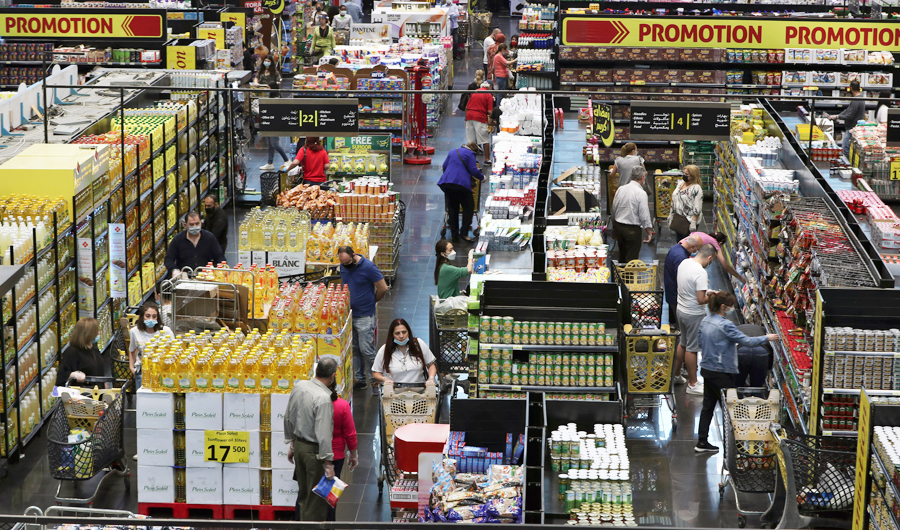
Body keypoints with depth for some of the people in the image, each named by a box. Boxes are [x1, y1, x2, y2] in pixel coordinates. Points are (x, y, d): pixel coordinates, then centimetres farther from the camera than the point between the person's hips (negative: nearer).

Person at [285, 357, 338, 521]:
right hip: (314, 451, -8)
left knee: (303, 494, 22)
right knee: (317, 499, 5)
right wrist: (328, 463, -20)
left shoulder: (299, 386, -2)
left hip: (298, 445, 8)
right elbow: (323, 433, -26)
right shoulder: (323, 398, -26)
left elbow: (288, 417, 10)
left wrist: (291, 443, 21)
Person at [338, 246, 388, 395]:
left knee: (366, 349, -7)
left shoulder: (368, 267, -15)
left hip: (365, 316, -6)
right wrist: (347, 303, 10)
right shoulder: (343, 267, 5)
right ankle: (360, 379, 20)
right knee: (354, 349, 11)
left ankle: (375, 380, 4)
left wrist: (371, 302, 4)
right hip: (349, 314, 7)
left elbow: (383, 288, -9)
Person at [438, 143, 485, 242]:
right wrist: (482, 177, 12)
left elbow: (444, 166, 26)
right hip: (461, 183, -6)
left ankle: (454, 234, 12)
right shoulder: (470, 154, 3)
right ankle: (464, 233, -1)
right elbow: (474, 170, -5)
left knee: (452, 208, 13)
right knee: (468, 207, 7)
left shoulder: (453, 152, 22)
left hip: (447, 182, 6)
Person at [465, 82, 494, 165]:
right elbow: (489, 111, -7)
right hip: (480, 118, -5)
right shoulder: (488, 95, 0)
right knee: (485, 140, 3)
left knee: (470, 141, 8)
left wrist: (466, 119, 22)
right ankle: (487, 159, 4)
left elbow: (466, 107, 15)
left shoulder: (474, 92, 16)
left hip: (469, 115, 5)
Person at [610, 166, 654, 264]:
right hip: (632, 229, -6)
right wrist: (649, 233, -7)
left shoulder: (620, 189, 3)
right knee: (631, 259, 1)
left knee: (622, 256, 19)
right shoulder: (641, 193, -16)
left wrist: (614, 226, 24)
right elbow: (644, 216, -16)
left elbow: (613, 209, 12)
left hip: (618, 226, 6)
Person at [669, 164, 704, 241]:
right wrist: (671, 214, 19)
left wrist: (693, 223, -23)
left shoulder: (696, 189, -17)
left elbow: (697, 209, -20)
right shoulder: (680, 183, 8)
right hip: (677, 217, 8)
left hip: (687, 220, -8)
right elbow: (674, 199, 18)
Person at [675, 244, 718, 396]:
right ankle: (692, 384, 13)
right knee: (692, 349, 3)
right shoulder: (701, 273, -27)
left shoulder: (684, 263, 0)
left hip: (681, 309, 8)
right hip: (694, 315, -8)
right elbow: (701, 300, -27)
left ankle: (675, 374, 38)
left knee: (683, 343, 24)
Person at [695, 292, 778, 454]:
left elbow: (700, 342, 16)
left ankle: (702, 442, 16)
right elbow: (746, 341, -20)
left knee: (708, 406, 13)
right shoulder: (725, 325, -21)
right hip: (722, 373, -8)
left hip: (707, 369, 8)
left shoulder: (705, 321, 5)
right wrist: (767, 338, -7)